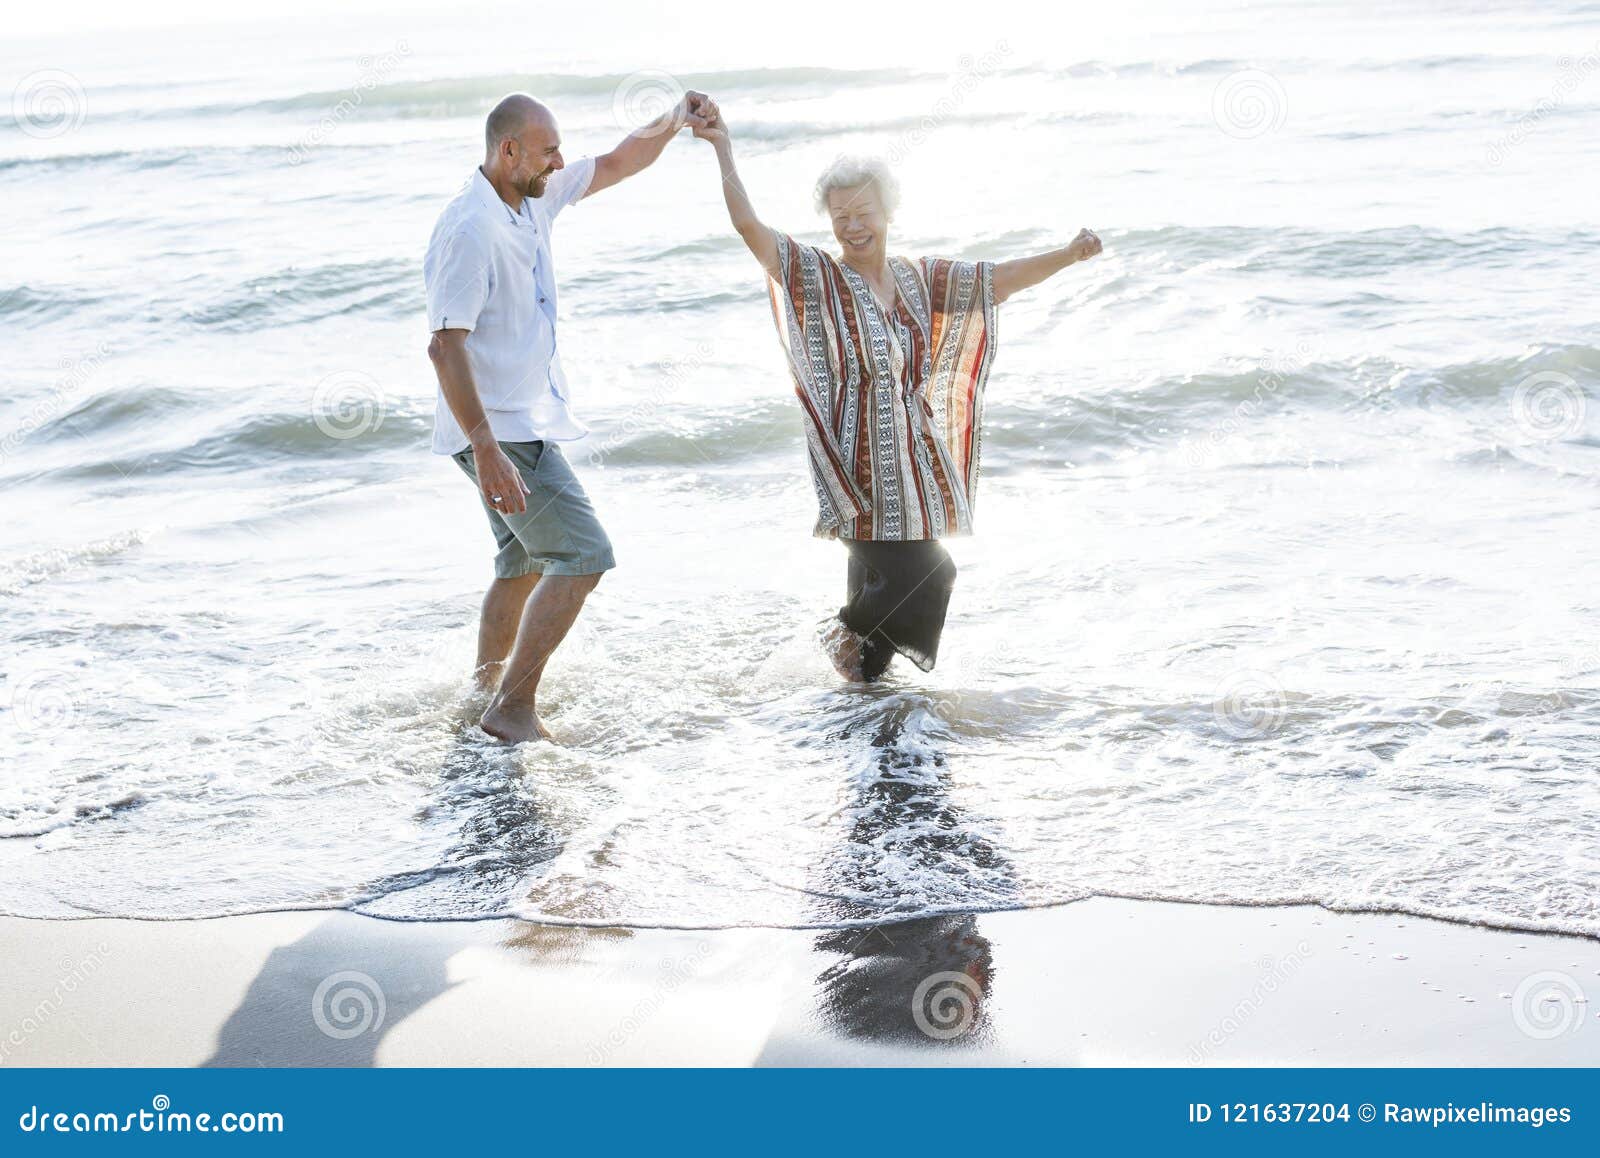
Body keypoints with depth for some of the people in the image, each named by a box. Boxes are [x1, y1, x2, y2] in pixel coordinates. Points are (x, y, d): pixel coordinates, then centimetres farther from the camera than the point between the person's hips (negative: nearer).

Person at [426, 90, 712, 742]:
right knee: (583, 555, -13)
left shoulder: (534, 198, 6)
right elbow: (445, 345, -27)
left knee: (526, 564, 20)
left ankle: (488, 689, 34)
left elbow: (616, 165, 21)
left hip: (526, 424, 10)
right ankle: (513, 708, -11)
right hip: (500, 432, -10)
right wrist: (486, 452, -32)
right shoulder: (470, 230, -22)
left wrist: (671, 124, 3)